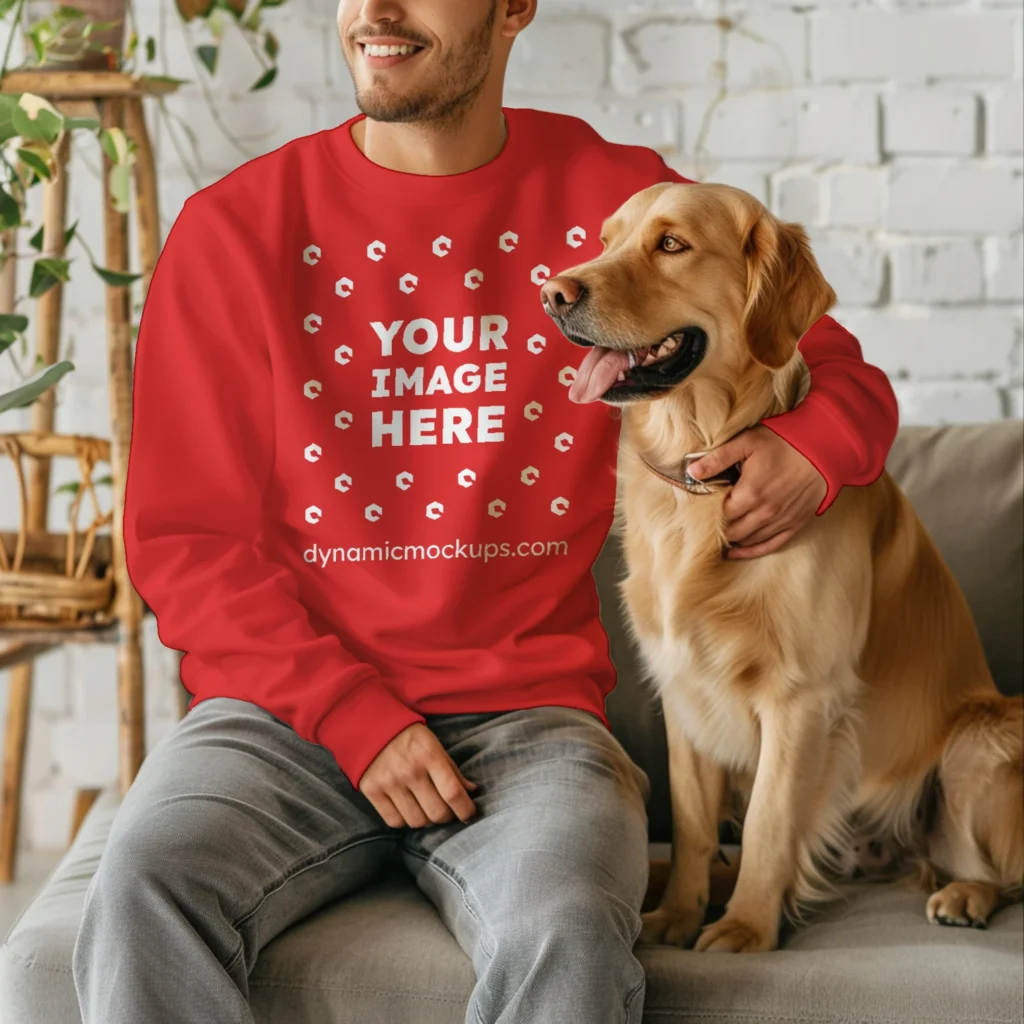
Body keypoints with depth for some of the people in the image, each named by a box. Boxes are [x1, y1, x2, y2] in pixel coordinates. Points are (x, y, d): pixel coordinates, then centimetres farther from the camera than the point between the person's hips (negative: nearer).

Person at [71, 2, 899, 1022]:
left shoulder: (618, 199, 5)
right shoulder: (233, 227, 3)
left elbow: (842, 376, 15)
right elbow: (184, 537, 2)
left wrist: (809, 450, -11)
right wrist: (355, 715, -11)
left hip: (524, 715, 0)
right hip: (290, 701, 1)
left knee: (569, 934, -31)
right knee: (143, 897, -30)